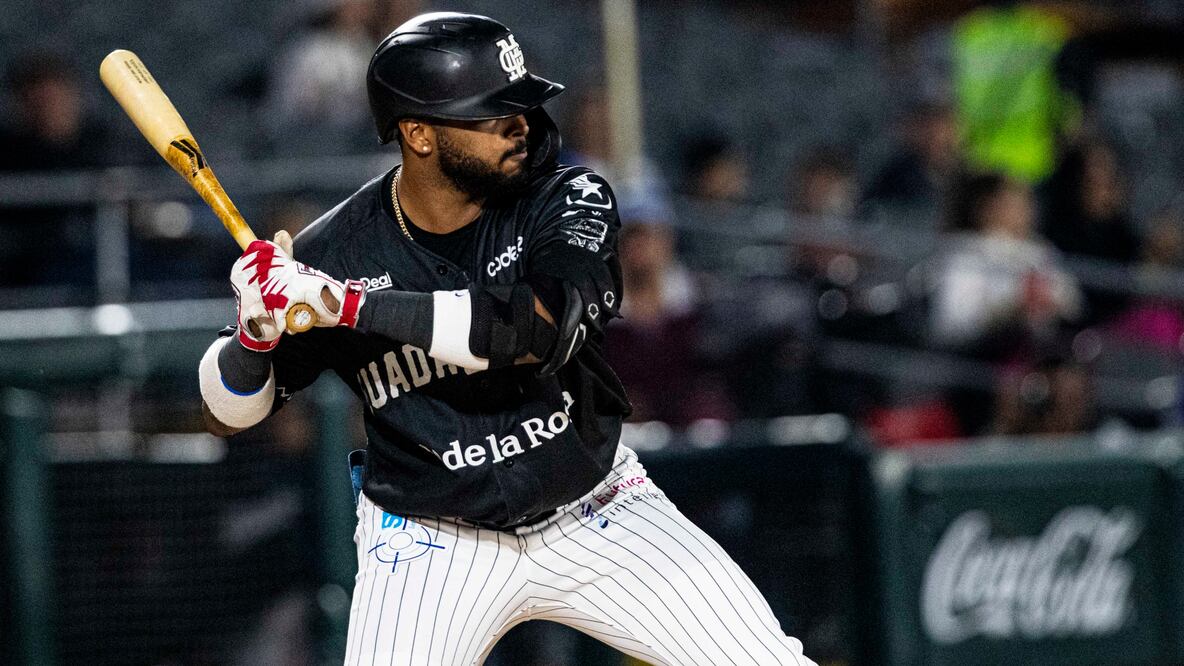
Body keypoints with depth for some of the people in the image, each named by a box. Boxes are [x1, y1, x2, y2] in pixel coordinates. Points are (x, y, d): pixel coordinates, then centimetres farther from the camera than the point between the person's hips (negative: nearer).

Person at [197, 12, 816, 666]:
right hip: (431, 537, -1)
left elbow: (540, 329, -35)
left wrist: (349, 305, -37)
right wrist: (256, 335, -27)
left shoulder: (569, 201, -15)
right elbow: (228, 411, -3)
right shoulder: (333, 255, -15)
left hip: (595, 512, 2)